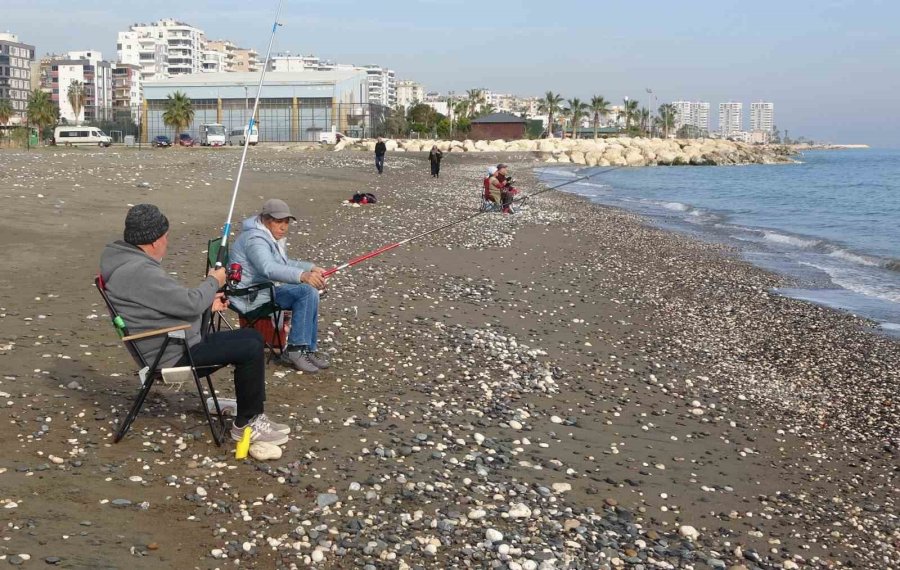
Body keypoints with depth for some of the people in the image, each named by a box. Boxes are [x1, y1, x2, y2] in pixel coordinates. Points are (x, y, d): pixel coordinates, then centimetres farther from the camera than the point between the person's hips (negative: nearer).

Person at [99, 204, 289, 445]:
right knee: (251, 349, -15)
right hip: (174, 353, -11)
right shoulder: (139, 272, -25)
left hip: (176, 342, 11)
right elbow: (190, 303, -24)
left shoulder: (131, 260, 10)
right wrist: (213, 282, -5)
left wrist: (208, 303, 14)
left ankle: (253, 413, 15)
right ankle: (246, 424, -1)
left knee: (252, 337, 11)